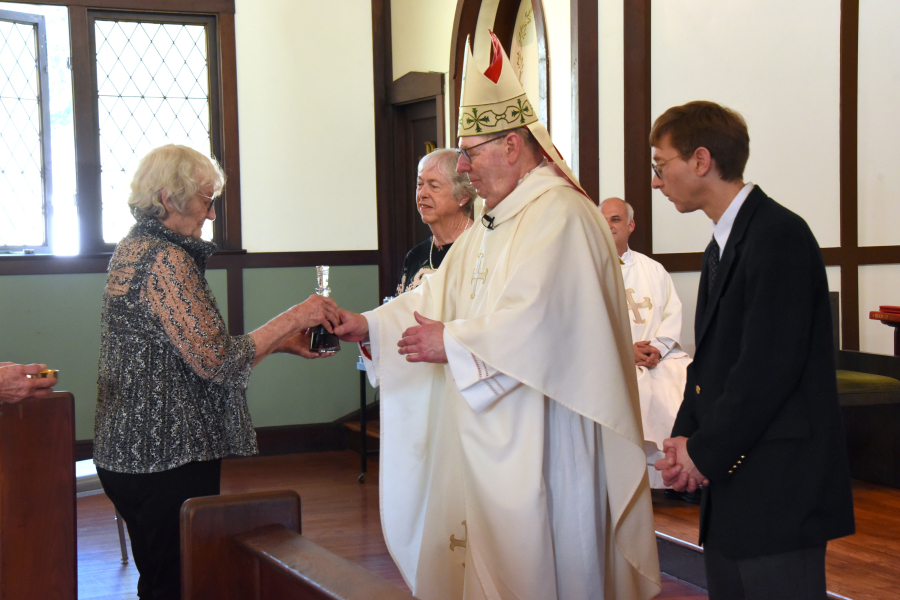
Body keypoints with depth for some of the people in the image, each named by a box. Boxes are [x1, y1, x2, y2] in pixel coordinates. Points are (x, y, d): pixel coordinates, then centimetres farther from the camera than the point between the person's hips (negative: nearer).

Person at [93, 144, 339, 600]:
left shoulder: (133, 250, 14)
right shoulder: (166, 260, -17)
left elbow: (194, 350, 16)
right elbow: (218, 362, -21)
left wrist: (282, 342, 13)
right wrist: (292, 318, -11)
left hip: (130, 453, 10)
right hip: (169, 460, -10)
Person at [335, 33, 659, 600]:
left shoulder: (560, 215, -15)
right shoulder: (490, 227, 17)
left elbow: (537, 318, -24)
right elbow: (437, 296, 16)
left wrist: (454, 342, -15)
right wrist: (369, 325, 4)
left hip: (538, 440, -9)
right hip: (489, 428, 10)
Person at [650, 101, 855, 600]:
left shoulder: (780, 235, -14)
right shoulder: (720, 248, 18)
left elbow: (769, 365, -20)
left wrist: (706, 453, -12)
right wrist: (685, 435, 3)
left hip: (778, 488, -9)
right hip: (731, 484, 9)